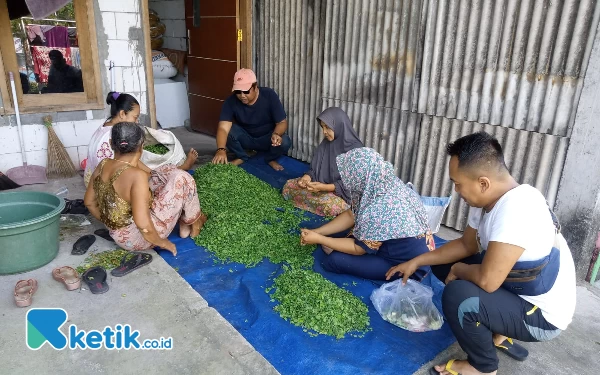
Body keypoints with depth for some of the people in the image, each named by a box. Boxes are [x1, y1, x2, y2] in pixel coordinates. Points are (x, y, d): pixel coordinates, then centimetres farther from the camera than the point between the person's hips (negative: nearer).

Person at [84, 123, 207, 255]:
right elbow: (142, 224, -33)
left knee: (167, 171, 11)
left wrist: (109, 222, 22)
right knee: (181, 179, -9)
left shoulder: (102, 165, -5)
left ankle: (183, 221, 21)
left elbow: (89, 202, 9)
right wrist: (162, 242, -15)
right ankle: (194, 223, 14)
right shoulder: (136, 175, -28)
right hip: (137, 239, -8)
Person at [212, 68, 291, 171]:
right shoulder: (231, 101, -22)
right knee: (228, 131, -28)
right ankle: (241, 157, 1)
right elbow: (223, 128, -33)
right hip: (245, 137, 1)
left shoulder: (269, 95, -23)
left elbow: (282, 122, -20)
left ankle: (270, 159, 3)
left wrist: (276, 134, -44)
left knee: (284, 142, -32)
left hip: (267, 137, -1)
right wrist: (221, 150, -53)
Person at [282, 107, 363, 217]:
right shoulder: (326, 144, 2)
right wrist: (307, 177, -15)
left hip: (343, 192, -6)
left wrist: (325, 187, -28)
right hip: (321, 185, 7)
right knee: (289, 186, -2)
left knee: (332, 206, -37)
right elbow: (315, 168, 8)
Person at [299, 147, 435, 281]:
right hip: (396, 245, 8)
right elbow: (350, 215, 4)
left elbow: (358, 248, -21)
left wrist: (318, 239, -13)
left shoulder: (382, 209, -37)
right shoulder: (380, 185, -10)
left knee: (333, 260, -11)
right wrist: (317, 232, 0)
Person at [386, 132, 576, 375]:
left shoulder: (516, 209, -35)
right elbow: (466, 244, 9)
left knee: (457, 295, -30)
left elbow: (487, 280, -37)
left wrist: (458, 270, -14)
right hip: (516, 289, 9)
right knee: (443, 264, 10)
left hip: (542, 315, -9)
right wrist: (417, 261, 6)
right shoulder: (488, 198, -6)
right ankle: (497, 335, 19)